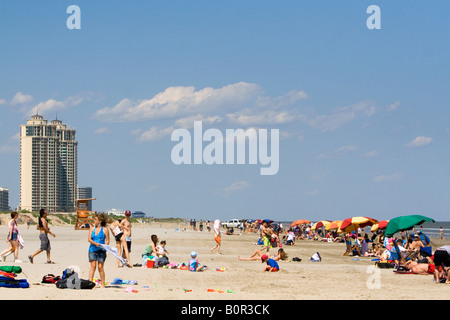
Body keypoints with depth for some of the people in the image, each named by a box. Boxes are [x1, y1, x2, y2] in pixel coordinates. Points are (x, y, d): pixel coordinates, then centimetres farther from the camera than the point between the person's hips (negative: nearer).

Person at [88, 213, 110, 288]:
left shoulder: (105, 229, 3)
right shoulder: (92, 228, 12)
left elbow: (107, 241, 1)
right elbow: (89, 239, 3)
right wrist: (95, 243, -14)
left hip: (101, 250, -2)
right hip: (92, 249, 2)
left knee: (100, 267, -2)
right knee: (93, 266, -10)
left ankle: (103, 284, 6)